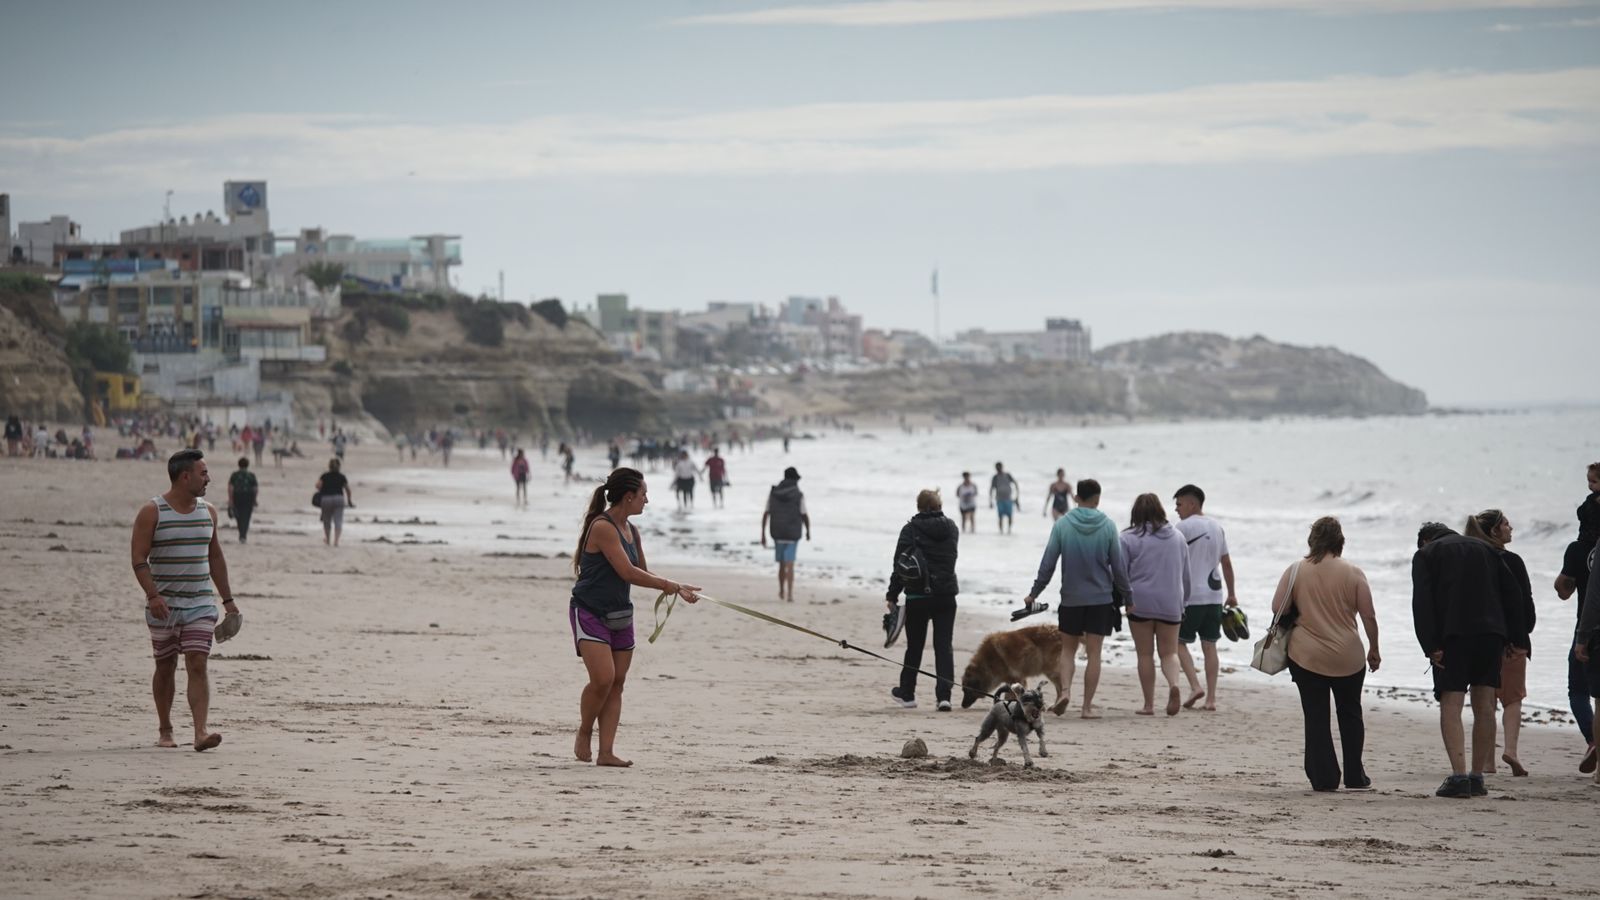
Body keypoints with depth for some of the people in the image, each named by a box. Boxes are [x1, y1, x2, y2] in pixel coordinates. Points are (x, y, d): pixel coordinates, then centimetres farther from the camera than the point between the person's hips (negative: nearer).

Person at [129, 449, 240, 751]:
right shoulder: (152, 513, -5)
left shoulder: (208, 512, 10)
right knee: (166, 667, 8)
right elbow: (139, 559, -9)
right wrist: (153, 595, -22)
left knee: (198, 666, -10)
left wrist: (228, 600, 17)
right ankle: (165, 730, 24)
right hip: (163, 605, -2)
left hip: (200, 604, 2)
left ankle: (201, 732, -20)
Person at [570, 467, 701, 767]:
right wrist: (673, 587, -19)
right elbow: (628, 573, -22)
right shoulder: (602, 527, -17)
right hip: (589, 611, -9)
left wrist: (676, 588, 3)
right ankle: (584, 734, 5)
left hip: (619, 613, 9)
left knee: (617, 683, 3)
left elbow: (644, 573, 20)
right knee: (603, 679, -19)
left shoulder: (631, 531, 11)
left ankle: (606, 752, 3)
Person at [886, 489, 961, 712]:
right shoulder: (951, 529, 5)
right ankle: (944, 695, -10)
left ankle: (907, 693, 22)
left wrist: (892, 596, -5)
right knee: (944, 646, 1)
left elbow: (900, 565, -10)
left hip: (918, 596, -2)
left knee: (914, 647, 10)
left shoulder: (910, 530, -8)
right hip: (946, 595, 2)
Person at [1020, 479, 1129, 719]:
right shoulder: (1107, 526, -5)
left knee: (1068, 648, 14)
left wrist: (1034, 592, 7)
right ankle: (1088, 706, 4)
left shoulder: (1062, 525, -5)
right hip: (1101, 598, 0)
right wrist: (1126, 595, 11)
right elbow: (1118, 566, -1)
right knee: (1094, 653, 5)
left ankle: (1065, 690, -9)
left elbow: (1048, 563, -3)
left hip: (1071, 598, 0)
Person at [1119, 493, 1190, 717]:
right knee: (1169, 652, 9)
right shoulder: (1177, 537, 8)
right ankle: (1173, 684, -20)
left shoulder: (1128, 539, -5)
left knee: (1145, 654, 6)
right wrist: (1182, 601, 26)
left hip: (1140, 604, -3)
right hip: (1171, 605, 3)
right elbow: (1185, 575, 15)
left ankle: (1149, 704, 7)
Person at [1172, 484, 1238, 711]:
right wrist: (1231, 595, 22)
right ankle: (1211, 698, 4)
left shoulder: (1184, 527, -8)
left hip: (1190, 596, -6)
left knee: (1179, 642, 4)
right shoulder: (1217, 527, 13)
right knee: (1209, 645, 7)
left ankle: (1195, 686, -11)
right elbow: (1227, 564, 17)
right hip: (1214, 596, 6)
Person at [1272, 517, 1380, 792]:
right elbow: (1369, 617, -3)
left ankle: (1324, 778, 2)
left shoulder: (1295, 572, -5)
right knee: (1350, 716, 15)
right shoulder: (1353, 574, -5)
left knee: (1316, 718, 5)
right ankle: (1355, 777, 16)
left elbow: (1278, 609, -5)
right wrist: (1374, 650, 10)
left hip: (1307, 656, 0)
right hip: (1348, 658, 0)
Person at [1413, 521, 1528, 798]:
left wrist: (1431, 646, -9)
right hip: (1491, 634, 4)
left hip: (1452, 635, -4)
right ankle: (1477, 778, 8)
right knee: (1484, 706, 9)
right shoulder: (1486, 550, 22)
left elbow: (1422, 603, -5)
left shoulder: (1426, 555, 9)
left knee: (1451, 706, -4)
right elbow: (1511, 594, 14)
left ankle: (1458, 776, -17)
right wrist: (1517, 639, 11)